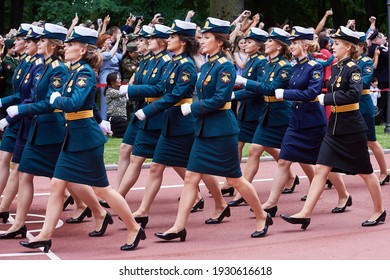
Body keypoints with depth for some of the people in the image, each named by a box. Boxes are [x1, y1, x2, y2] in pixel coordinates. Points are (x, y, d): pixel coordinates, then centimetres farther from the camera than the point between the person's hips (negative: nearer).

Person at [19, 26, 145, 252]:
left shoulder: (85, 72, -16)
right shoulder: (77, 71, 11)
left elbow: (74, 103, -29)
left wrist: (55, 99, -13)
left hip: (86, 138, -9)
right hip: (73, 137, 9)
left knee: (102, 189, -1)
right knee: (57, 185, 8)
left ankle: (134, 229, 11)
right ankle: (45, 235, 11)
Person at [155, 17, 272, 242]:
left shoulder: (225, 67, -14)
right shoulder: (206, 66, 11)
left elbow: (219, 99, -20)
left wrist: (192, 109, -15)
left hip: (222, 130, -8)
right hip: (204, 129, 8)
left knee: (235, 179, 1)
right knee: (191, 177, 3)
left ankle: (263, 218, 19)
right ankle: (179, 227, 3)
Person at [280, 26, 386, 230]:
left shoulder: (353, 69, -14)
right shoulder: (335, 67, 9)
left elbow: (354, 94, -29)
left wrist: (326, 98, -26)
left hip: (352, 129, -7)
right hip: (334, 127, 7)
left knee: (365, 171, 6)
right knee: (321, 169, -1)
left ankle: (379, 211, 23)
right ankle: (305, 213, -4)